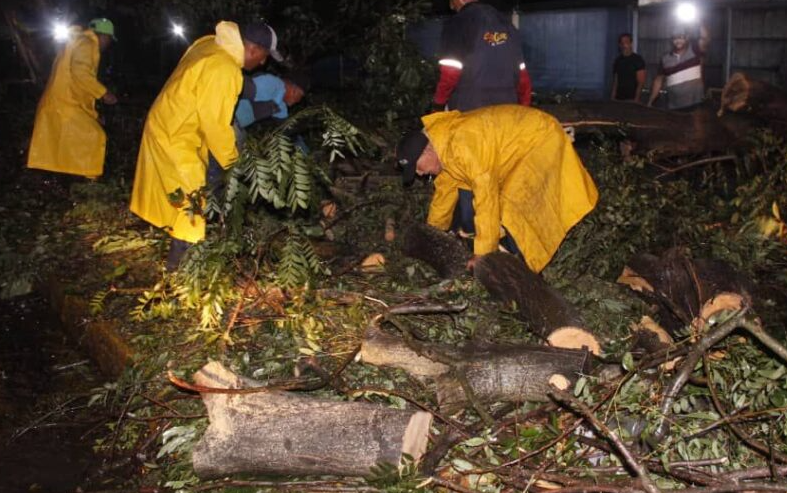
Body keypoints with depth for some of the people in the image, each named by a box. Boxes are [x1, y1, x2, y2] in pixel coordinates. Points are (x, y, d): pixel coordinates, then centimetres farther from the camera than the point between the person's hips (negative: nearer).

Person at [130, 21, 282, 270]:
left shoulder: (210, 44, 0)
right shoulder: (224, 71, -27)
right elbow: (216, 125, -23)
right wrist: (233, 161, -10)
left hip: (166, 124, 10)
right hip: (175, 136, -10)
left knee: (181, 192, 20)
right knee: (193, 198, -3)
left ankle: (180, 250, 33)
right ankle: (180, 261, 6)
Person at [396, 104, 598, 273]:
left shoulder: (462, 144, -34)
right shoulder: (443, 141, -3)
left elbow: (486, 197, -35)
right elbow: (445, 188, 12)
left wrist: (483, 253, -30)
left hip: (541, 138, -10)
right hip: (516, 140, 10)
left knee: (511, 204, -23)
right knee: (466, 186, 5)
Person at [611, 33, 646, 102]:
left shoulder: (638, 60, -3)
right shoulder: (618, 61, 13)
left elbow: (641, 83, -7)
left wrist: (636, 99, -15)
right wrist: (613, 98, 5)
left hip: (631, 99, -5)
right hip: (619, 99, 5)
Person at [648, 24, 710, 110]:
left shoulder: (694, 50, 1)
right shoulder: (665, 59, 8)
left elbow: (706, 39, -18)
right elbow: (659, 80, 13)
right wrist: (650, 102, 10)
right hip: (674, 107, 3)